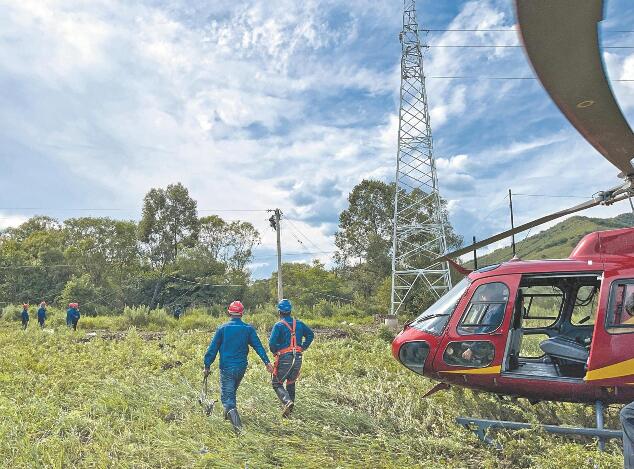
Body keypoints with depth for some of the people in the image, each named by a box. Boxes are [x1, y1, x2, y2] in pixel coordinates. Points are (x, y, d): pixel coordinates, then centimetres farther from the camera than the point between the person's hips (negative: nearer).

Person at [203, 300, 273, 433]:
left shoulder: (222, 328, -4)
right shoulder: (248, 329, 0)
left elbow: (213, 348, -4)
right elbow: (258, 346, -4)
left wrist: (207, 366, 1)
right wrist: (266, 362, -5)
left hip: (226, 367, -3)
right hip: (241, 367, 3)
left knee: (227, 396, -3)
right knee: (232, 391, 27)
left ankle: (237, 424, -22)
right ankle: (229, 414, 38)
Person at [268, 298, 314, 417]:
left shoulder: (279, 325, -9)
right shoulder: (299, 324, 7)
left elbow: (272, 343, -17)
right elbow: (310, 335, 12)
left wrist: (275, 352, 1)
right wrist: (302, 348, 14)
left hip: (284, 358, -5)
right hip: (298, 358, 5)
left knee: (277, 383, 6)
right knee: (291, 383, 22)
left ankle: (287, 402, -17)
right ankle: (289, 407, 24)